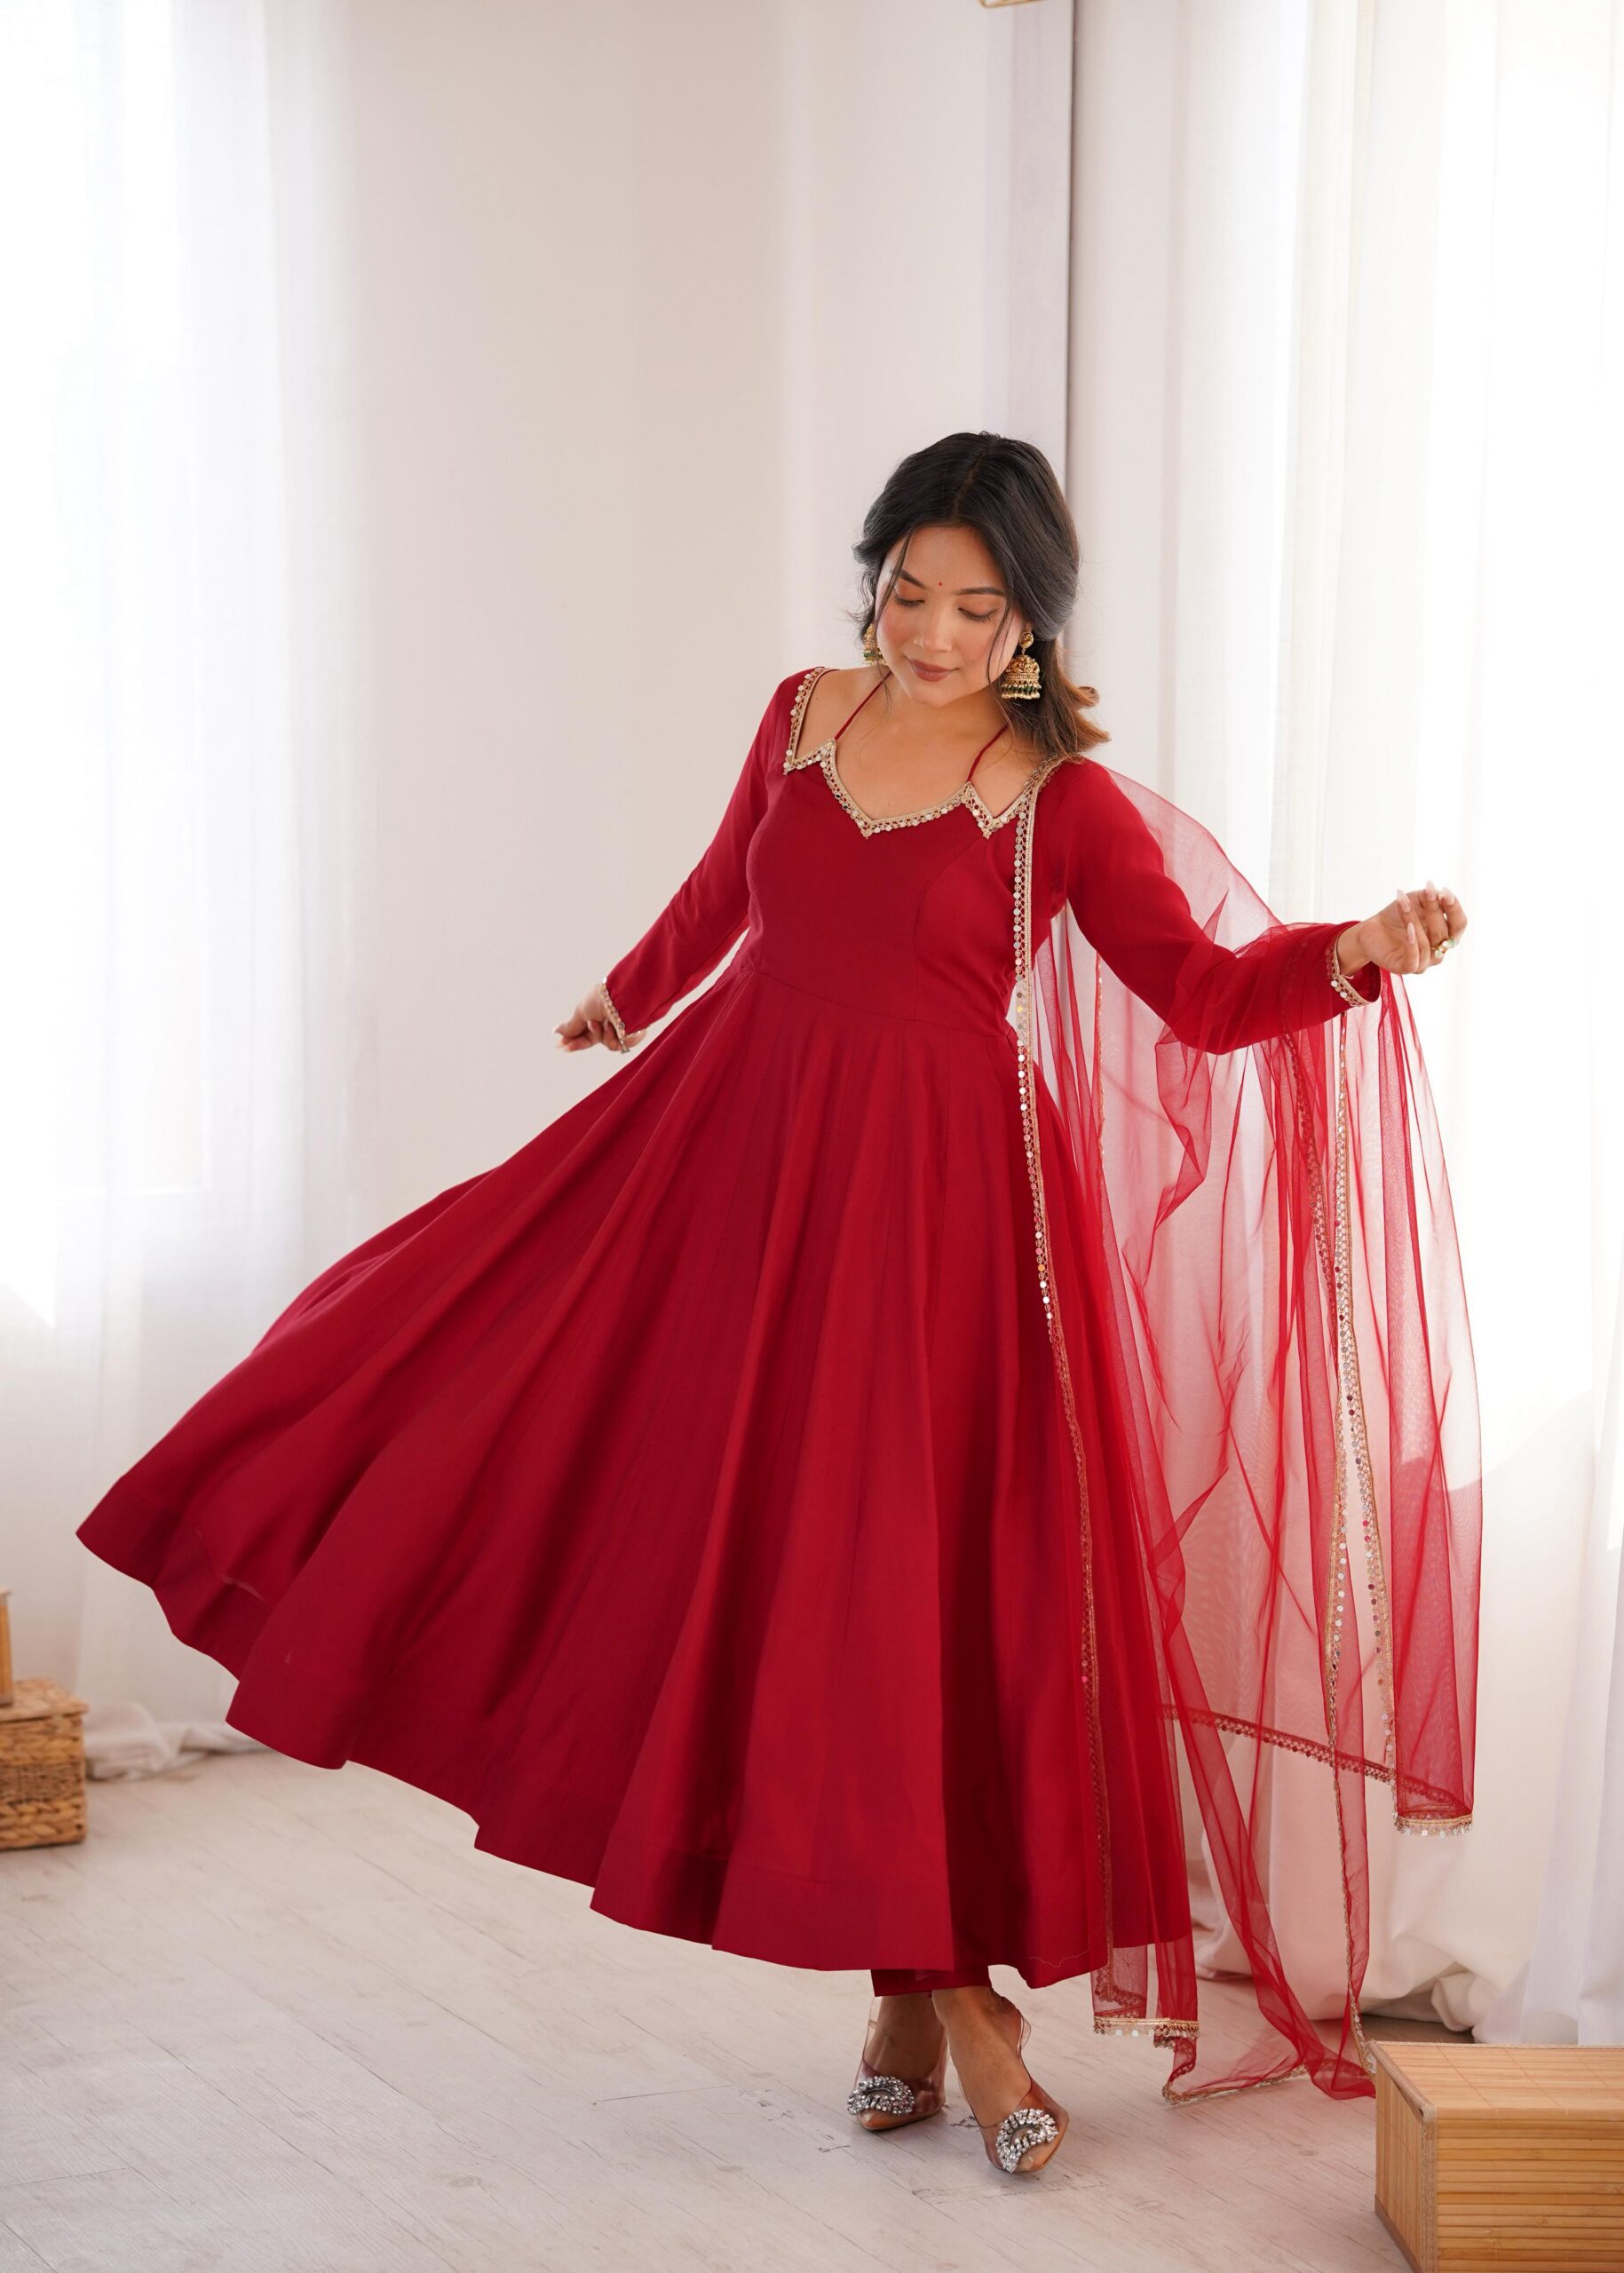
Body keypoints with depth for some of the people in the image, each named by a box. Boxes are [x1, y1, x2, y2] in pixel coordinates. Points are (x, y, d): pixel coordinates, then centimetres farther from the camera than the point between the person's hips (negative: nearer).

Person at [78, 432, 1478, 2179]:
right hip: (742, 1158, 5)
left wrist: (1360, 952, -31)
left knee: (918, 1570, -5)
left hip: (935, 1201, -5)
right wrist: (628, 1000, 40)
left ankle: (950, 1982, 10)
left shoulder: (1063, 802, -6)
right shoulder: (804, 717, 7)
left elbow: (1209, 993, -13)